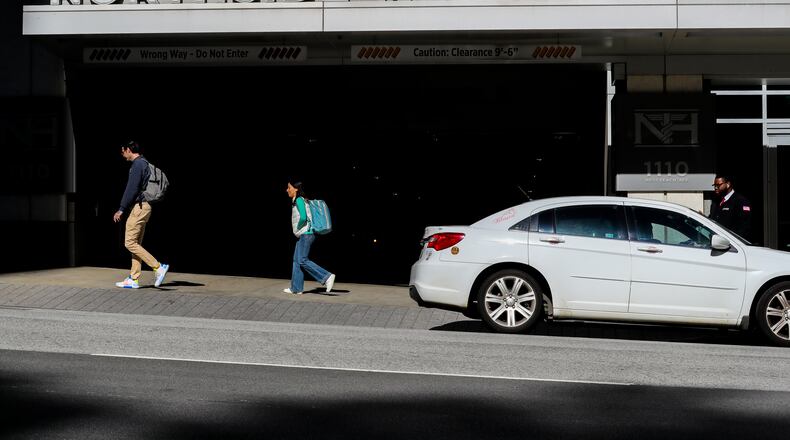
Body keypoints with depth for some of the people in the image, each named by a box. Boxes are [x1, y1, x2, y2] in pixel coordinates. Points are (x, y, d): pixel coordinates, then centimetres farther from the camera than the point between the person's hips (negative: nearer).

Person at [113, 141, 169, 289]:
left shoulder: (137, 165, -13)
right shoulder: (144, 163, 18)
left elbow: (131, 189, -19)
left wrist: (121, 209, -15)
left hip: (138, 207, -10)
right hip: (144, 206, 10)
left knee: (130, 243, -8)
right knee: (136, 243, 10)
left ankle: (158, 267, -12)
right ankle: (134, 279, 10)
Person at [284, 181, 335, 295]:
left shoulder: (299, 200, -12)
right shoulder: (296, 201, 17)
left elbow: (303, 217, -24)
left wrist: (297, 229, -8)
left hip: (305, 234, -10)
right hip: (303, 235, 10)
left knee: (302, 260, -12)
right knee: (296, 260, 8)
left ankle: (327, 277, -13)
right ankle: (296, 288, 9)